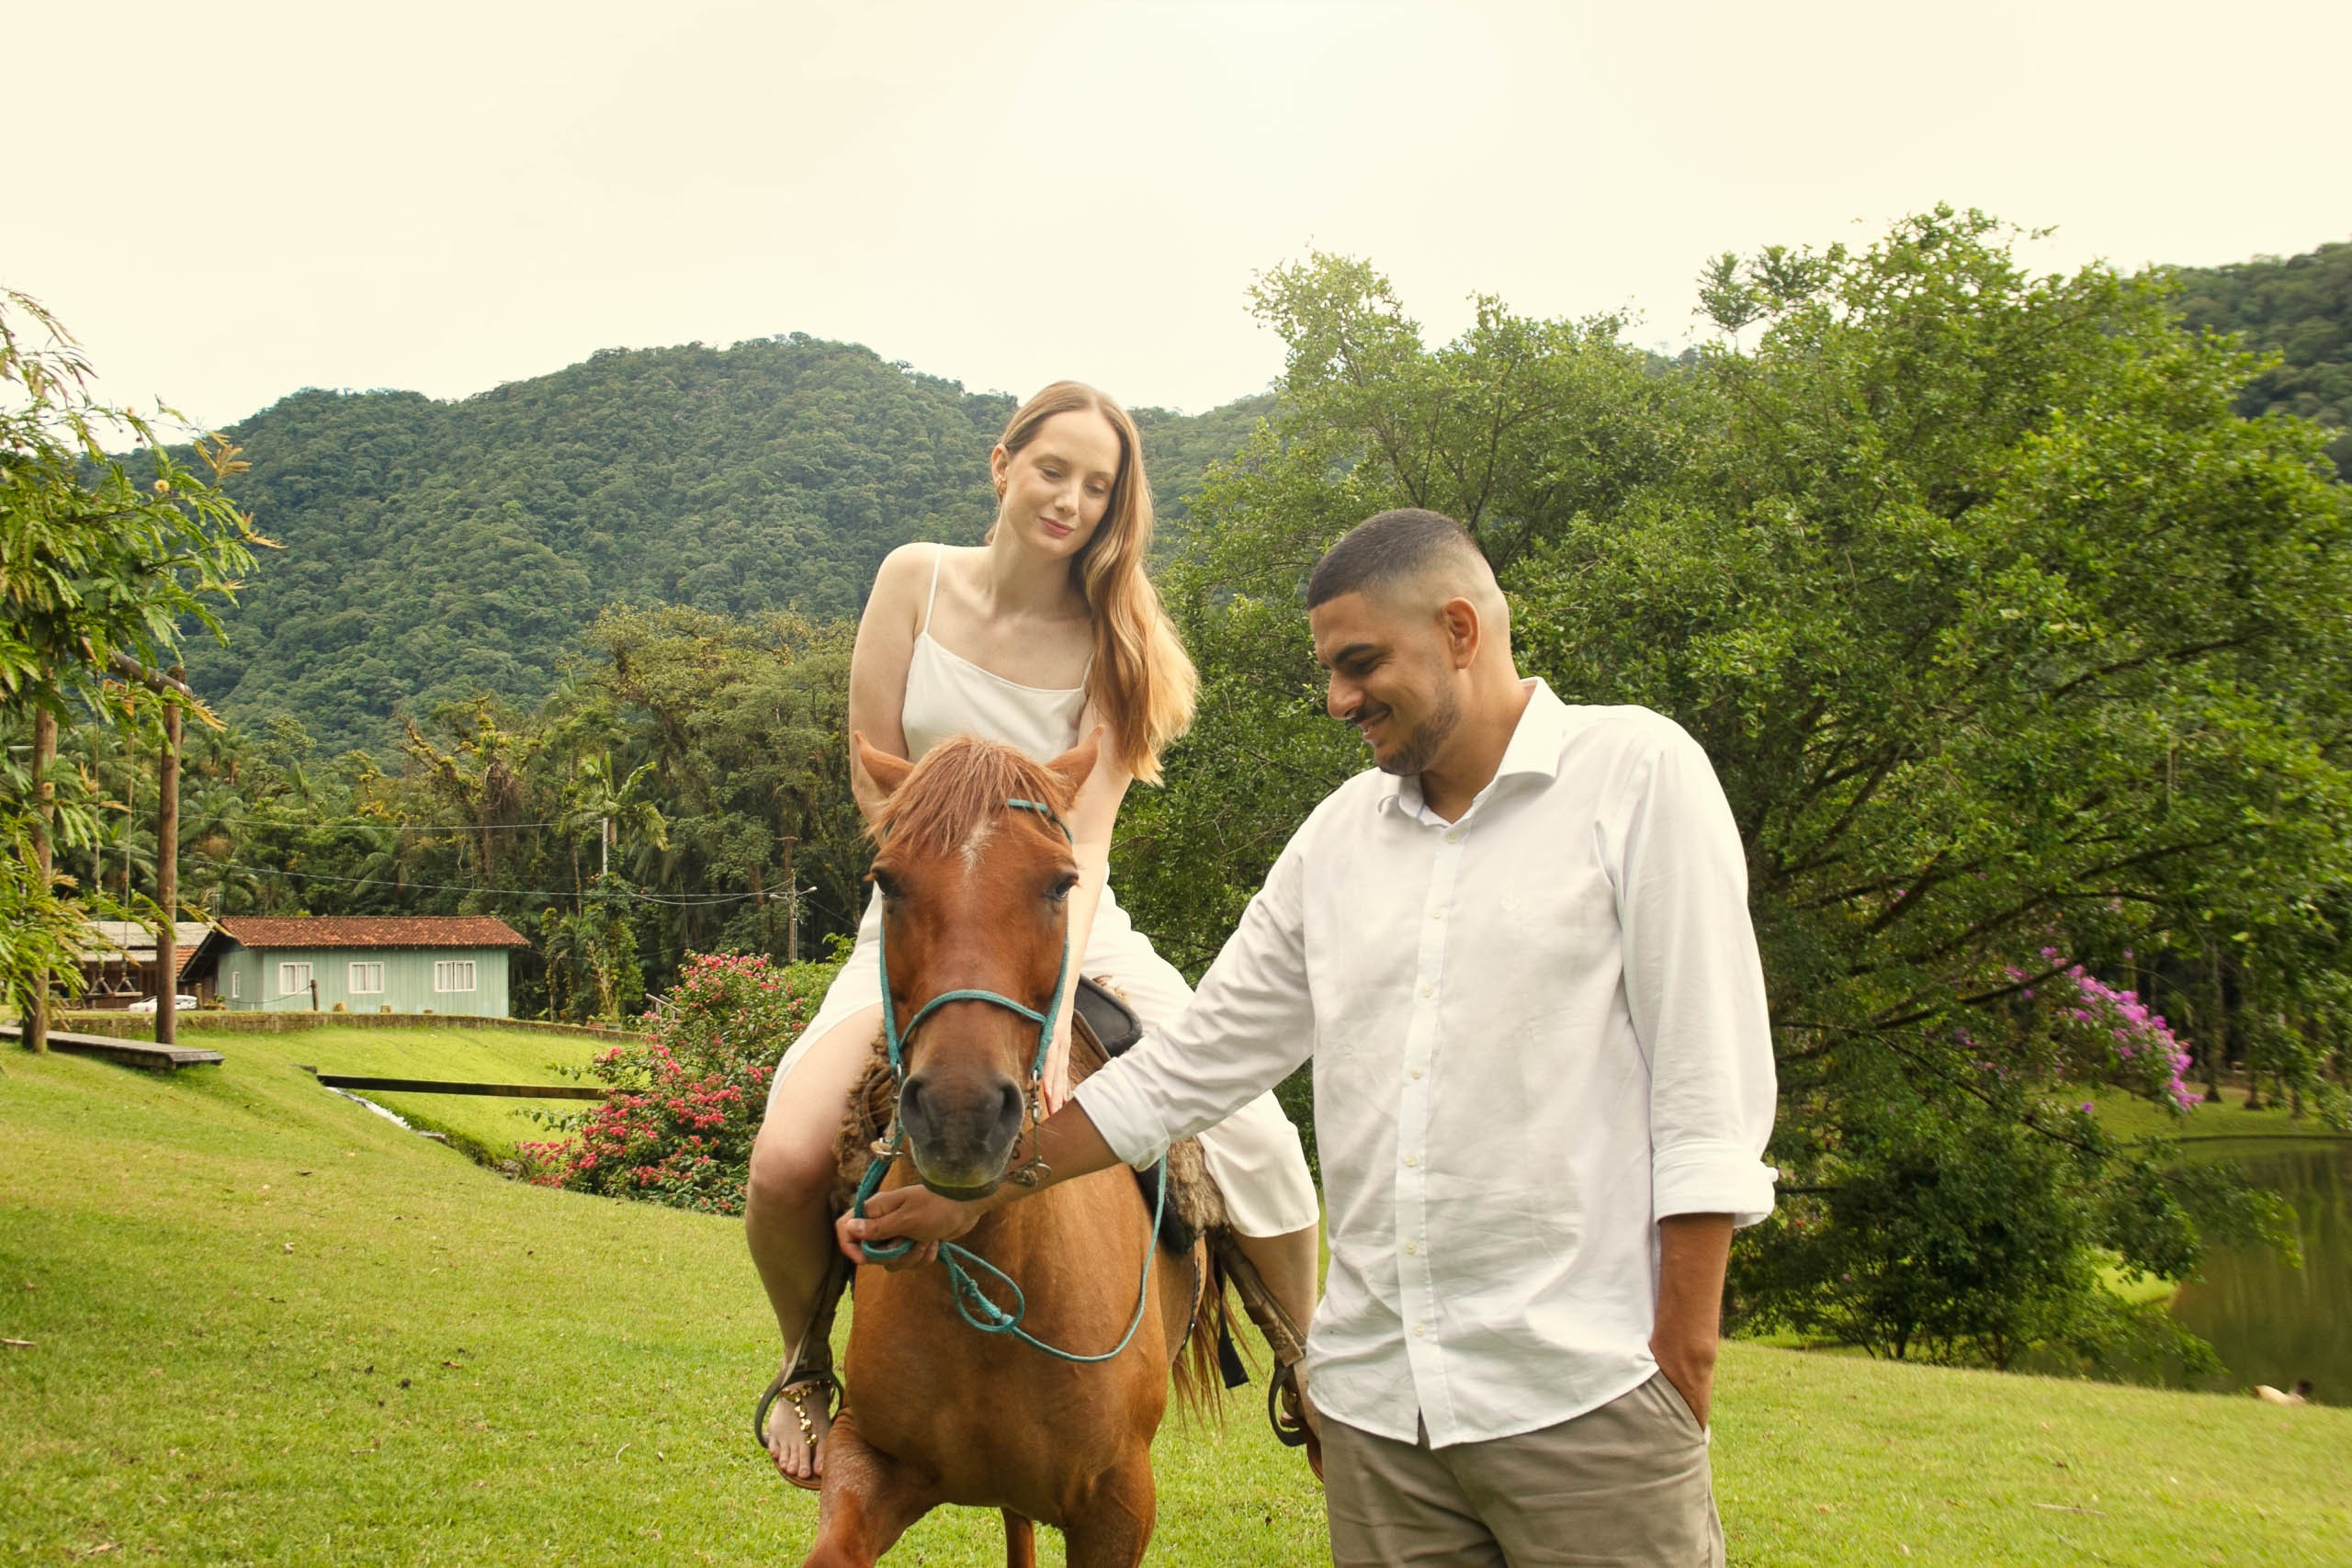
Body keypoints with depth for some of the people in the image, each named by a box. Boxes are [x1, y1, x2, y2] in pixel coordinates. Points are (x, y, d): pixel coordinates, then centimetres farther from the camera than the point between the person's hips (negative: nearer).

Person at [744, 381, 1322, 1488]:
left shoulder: (1110, 642, -6)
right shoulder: (916, 580, -4)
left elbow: (1086, 841, -15)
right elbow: (875, 782, -3)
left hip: (1073, 928, 1)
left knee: (1254, 1137, -17)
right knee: (786, 1158, -27)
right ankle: (806, 1362, 7)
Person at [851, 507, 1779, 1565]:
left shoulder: (1639, 772, -4)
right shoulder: (1339, 835, 11)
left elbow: (1708, 1089, -8)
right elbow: (1196, 1060, 14)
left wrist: (1679, 1357, -12)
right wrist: (974, 1194, 12)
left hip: (1581, 1393, -4)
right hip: (1374, 1395, 5)